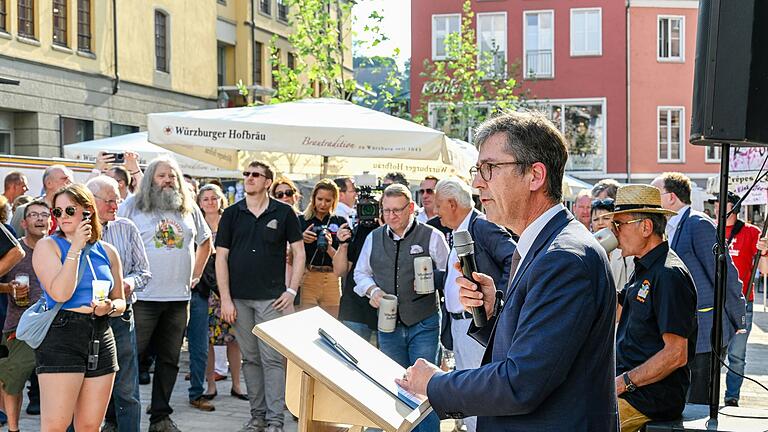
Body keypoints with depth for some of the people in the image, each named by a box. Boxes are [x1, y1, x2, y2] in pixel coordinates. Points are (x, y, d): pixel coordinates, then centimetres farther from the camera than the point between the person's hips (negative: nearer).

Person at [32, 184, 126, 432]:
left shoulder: (107, 252, 13)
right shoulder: (48, 246, -1)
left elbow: (120, 302, 20)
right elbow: (60, 293, -15)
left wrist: (110, 307, -4)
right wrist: (76, 247, -12)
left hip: (101, 338, 5)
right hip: (61, 338, -5)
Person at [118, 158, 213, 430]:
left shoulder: (189, 209, 12)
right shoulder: (131, 206, -2)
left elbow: (204, 242, 25)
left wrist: (195, 275, 17)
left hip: (179, 297, 5)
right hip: (142, 298, -4)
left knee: (169, 360, 10)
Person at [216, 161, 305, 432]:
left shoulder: (284, 213, 1)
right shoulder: (231, 214, 6)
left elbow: (299, 252, 4)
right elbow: (221, 257, 5)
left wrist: (292, 290, -4)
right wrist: (225, 299, -2)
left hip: (272, 298, -2)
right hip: (239, 299, 3)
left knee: (273, 358, -4)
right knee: (250, 358, 9)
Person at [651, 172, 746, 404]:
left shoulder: (699, 224, -13)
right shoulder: (669, 229, 14)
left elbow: (725, 275, -13)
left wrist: (738, 323, -10)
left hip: (704, 331, -9)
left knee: (699, 404, -4)